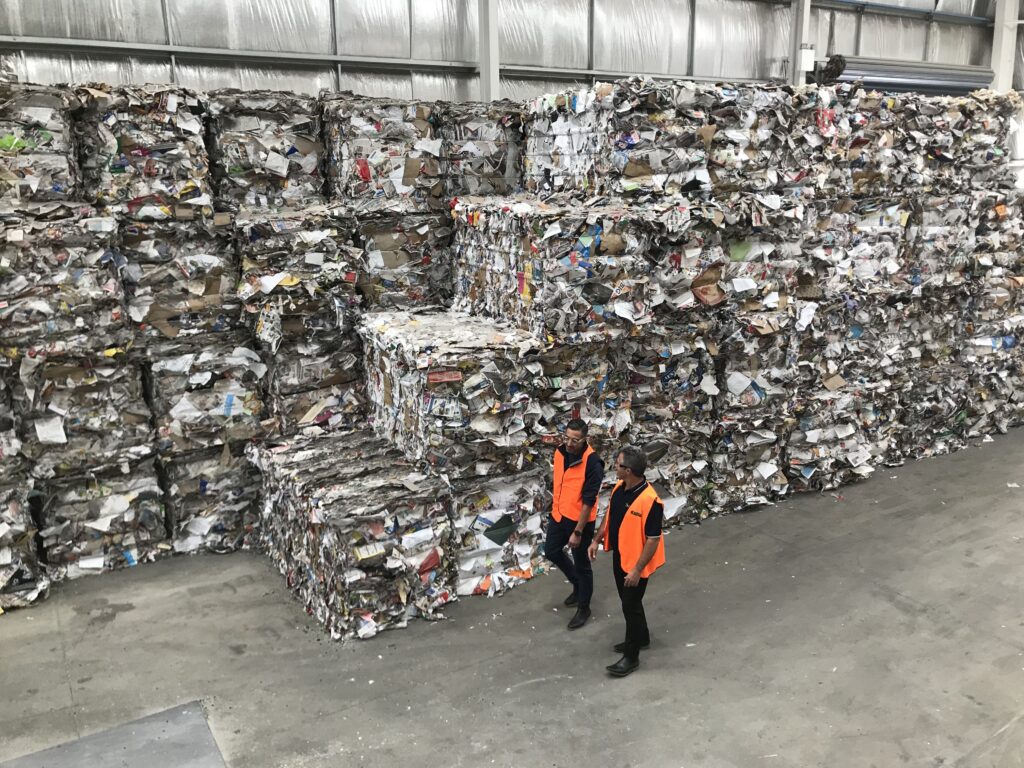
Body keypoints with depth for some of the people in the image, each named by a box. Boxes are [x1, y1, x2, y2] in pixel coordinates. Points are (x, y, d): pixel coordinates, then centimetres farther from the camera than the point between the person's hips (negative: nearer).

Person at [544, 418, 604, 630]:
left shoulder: (592, 463, -26)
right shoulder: (560, 451, -5)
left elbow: (589, 501, -23)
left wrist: (577, 532, -21)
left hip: (580, 520, -7)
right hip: (559, 514, 7)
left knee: (581, 564, 8)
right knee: (551, 552, 20)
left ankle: (583, 608, 29)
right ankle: (577, 584, 44)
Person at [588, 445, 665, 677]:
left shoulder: (650, 501, -31)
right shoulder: (619, 488, -6)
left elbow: (653, 540, -25)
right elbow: (609, 515, 11)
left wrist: (637, 570, -23)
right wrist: (596, 540, 11)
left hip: (636, 562, -8)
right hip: (619, 556, 8)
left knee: (631, 606, 4)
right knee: (627, 600, 23)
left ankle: (631, 656, 20)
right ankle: (641, 637, 45)